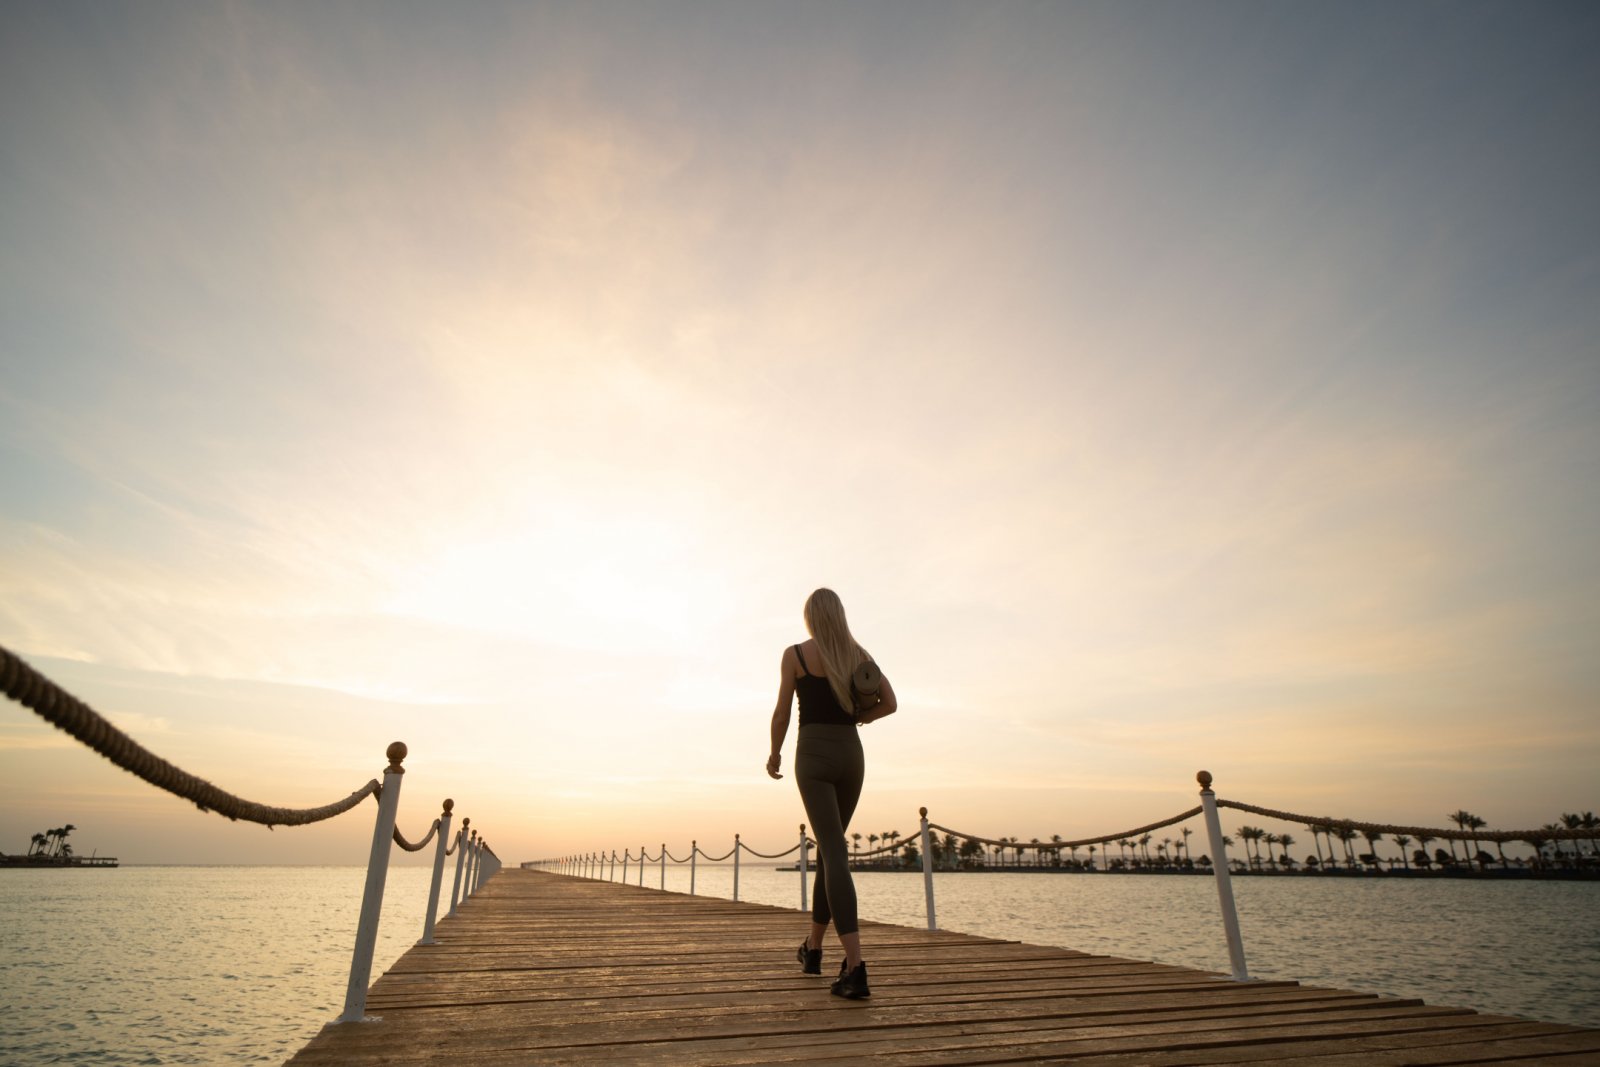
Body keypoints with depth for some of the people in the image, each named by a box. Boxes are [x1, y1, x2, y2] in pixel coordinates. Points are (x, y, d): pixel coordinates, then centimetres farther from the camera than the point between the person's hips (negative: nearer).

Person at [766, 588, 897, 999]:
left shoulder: (795, 654, -3)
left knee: (834, 854, -9)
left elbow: (782, 713, -3)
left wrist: (774, 753, 13)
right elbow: (889, 703, 2)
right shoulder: (859, 654, 8)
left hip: (814, 754, -4)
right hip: (852, 754, 4)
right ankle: (813, 949, 32)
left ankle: (855, 967, -19)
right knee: (829, 847, 19)